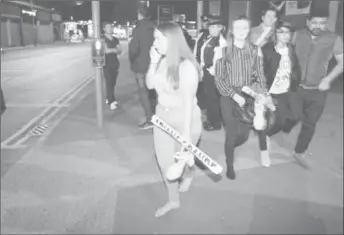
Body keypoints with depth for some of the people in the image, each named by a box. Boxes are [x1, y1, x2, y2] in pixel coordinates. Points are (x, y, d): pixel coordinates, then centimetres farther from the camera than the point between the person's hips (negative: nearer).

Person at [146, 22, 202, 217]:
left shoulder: (186, 66, -24)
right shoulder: (162, 61, -4)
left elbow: (188, 101, -22)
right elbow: (150, 85, 7)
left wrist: (186, 133, -20)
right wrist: (153, 62, -8)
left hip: (184, 120, -7)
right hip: (162, 118, 7)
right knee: (164, 162, 13)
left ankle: (189, 175, 54)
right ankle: (173, 201, 34)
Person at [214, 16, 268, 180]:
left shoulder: (255, 51, 3)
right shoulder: (224, 51, -6)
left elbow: (260, 76, 6)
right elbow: (219, 79, -8)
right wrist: (234, 95, -19)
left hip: (249, 97, 3)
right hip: (229, 98, -3)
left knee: (244, 135, 6)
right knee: (231, 134, 3)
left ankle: (228, 148, 42)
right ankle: (230, 166, 28)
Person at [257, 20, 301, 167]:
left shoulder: (292, 51, 3)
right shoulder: (267, 49, -13)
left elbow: (296, 70, 10)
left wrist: (294, 88, 2)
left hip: (284, 93, 5)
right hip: (268, 91, -4)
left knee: (281, 122, 8)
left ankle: (267, 136, 40)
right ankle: (264, 150, 25)